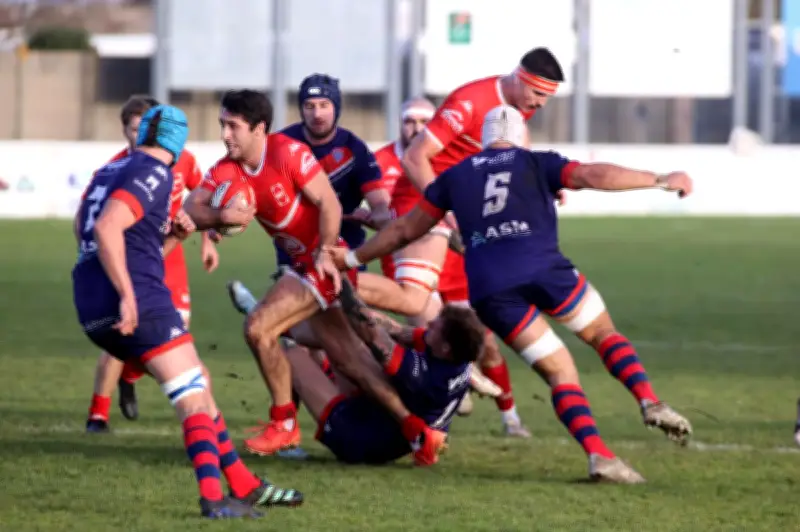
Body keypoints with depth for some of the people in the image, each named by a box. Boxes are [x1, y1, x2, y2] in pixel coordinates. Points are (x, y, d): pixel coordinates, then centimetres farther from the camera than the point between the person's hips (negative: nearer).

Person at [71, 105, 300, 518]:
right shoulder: (154, 174, -7)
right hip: (138, 305, -9)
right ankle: (212, 496, -25)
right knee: (195, 397, -10)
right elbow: (106, 228, -22)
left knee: (196, 387, 18)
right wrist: (128, 295, -24)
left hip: (94, 312, 9)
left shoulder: (110, 172, 21)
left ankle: (245, 486, 21)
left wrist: (169, 237, 18)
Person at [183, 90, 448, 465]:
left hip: (322, 262, -8)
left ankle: (284, 424, -3)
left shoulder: (289, 153, -17)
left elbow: (329, 203, -17)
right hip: (301, 263, 8)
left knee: (258, 326, -17)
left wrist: (325, 254, -25)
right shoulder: (227, 170, 1)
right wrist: (220, 216, -30)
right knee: (350, 362, 6)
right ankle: (417, 431, 7)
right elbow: (191, 209, -9)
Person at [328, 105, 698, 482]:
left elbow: (405, 230, 30)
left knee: (558, 371, 9)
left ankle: (598, 456, -9)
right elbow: (592, 176, 4)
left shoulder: (456, 176, 26)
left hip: (486, 285, 2)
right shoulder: (536, 164, 18)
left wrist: (353, 258, 42)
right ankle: (649, 402, -3)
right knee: (602, 332, 20)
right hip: (541, 266, -2)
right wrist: (660, 181, 8)